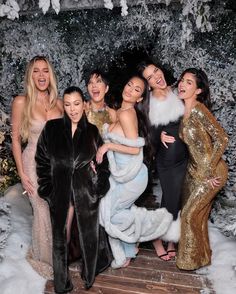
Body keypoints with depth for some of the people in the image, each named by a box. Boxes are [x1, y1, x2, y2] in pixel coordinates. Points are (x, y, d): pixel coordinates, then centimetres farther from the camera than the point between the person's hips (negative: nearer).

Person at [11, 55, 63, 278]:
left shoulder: (58, 102, 2)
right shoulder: (21, 102, -8)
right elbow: (15, 138, -5)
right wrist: (21, 173, -8)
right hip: (35, 163, -3)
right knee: (43, 212, 6)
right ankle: (44, 257, 31)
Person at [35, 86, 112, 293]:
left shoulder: (92, 132, 3)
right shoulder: (51, 129, -1)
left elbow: (103, 163, 7)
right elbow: (42, 161, 1)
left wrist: (98, 188, -2)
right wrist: (48, 190, -4)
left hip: (86, 194, 1)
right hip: (61, 194, 0)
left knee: (88, 234, 12)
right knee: (62, 236, 10)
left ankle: (89, 273, 36)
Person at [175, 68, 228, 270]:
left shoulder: (198, 110, -20)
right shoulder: (184, 111, 4)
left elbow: (222, 139, -21)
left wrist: (208, 170, -18)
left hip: (211, 173, -7)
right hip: (194, 171, 8)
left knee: (190, 214, 0)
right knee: (198, 215, 17)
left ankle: (193, 260, 22)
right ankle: (201, 255, 37)